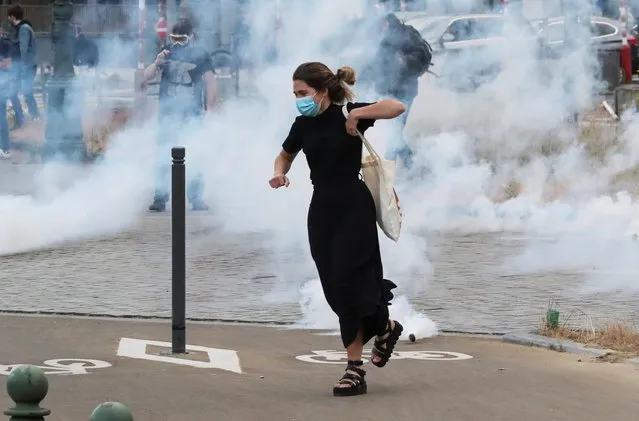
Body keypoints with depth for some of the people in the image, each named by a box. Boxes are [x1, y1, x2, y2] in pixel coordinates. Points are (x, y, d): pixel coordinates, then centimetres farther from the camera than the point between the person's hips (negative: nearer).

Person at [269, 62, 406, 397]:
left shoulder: (348, 114, -10)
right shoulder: (303, 125, 5)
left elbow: (397, 107, -21)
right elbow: (285, 155, 22)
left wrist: (358, 114, -25)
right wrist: (279, 173, 1)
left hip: (354, 208, -6)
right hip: (322, 209, 6)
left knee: (346, 284, -10)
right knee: (334, 290, 4)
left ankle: (355, 367, 4)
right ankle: (384, 327, 24)